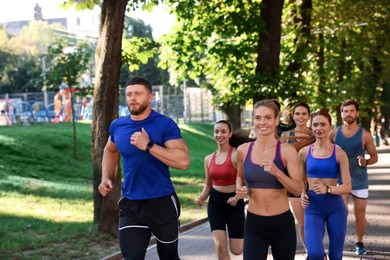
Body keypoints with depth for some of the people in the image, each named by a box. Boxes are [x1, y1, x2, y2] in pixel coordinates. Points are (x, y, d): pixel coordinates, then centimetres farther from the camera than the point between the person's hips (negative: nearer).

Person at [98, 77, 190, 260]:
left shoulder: (165, 124, -12)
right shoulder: (117, 126, 2)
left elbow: (183, 161, -22)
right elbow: (110, 150, 24)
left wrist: (149, 146, -26)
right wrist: (106, 178, 9)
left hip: (163, 203, -2)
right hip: (130, 205, 3)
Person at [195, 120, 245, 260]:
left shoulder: (236, 155, -13)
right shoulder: (208, 158, 4)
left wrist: (237, 197, -30)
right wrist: (202, 197, -3)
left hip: (234, 203, -3)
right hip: (215, 202, 4)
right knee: (220, 246, -11)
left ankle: (244, 236, 41)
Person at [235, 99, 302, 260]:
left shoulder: (287, 150, -9)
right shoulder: (243, 150, 0)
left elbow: (298, 189, -12)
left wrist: (277, 172, -27)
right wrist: (240, 188, -3)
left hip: (282, 223, -1)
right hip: (254, 224, 1)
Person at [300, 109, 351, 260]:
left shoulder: (339, 153, -3)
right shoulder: (304, 152, 2)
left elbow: (347, 187, -4)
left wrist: (327, 189, -22)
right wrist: (303, 194, -7)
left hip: (335, 207, 0)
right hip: (313, 208, 0)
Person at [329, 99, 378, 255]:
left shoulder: (365, 135, -8)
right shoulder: (334, 133, -3)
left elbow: (374, 156, 0)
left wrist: (366, 162, -20)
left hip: (360, 180, 0)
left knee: (360, 214, 7)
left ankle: (359, 242, 26)